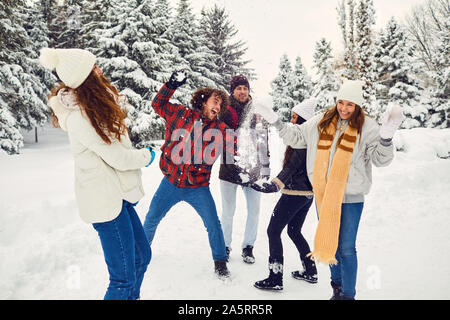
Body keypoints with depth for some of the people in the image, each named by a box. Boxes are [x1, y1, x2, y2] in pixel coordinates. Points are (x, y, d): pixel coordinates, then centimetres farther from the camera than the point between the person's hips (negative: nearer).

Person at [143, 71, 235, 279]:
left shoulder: (220, 129, -2)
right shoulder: (180, 114, -3)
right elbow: (158, 104, 6)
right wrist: (171, 86, -7)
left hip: (198, 188, 0)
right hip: (171, 183, 0)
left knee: (213, 225, 0)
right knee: (151, 219, 14)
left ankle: (220, 263, 21)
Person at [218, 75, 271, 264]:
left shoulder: (257, 112, 7)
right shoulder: (224, 111, 1)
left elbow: (264, 141, 11)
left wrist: (265, 167, 10)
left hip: (253, 168, 2)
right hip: (230, 167, -2)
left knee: (254, 210, 7)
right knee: (228, 211, 6)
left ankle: (248, 246, 24)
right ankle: (225, 245, 25)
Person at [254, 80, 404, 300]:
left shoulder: (367, 127, -6)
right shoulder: (321, 121, 5)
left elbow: (380, 159, -11)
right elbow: (297, 137, 17)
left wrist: (386, 138, -28)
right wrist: (276, 122, 9)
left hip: (351, 197, -4)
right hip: (323, 194, 5)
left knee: (346, 248, 0)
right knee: (329, 242, 17)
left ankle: (348, 294, 18)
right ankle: (337, 288, 36)